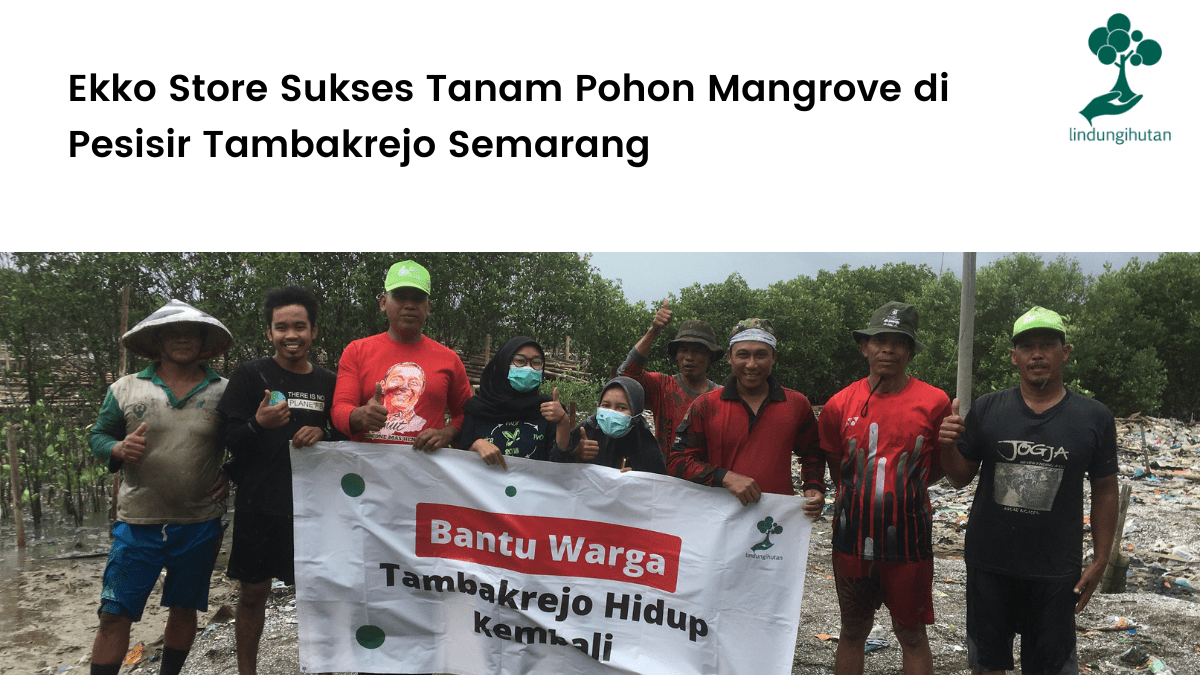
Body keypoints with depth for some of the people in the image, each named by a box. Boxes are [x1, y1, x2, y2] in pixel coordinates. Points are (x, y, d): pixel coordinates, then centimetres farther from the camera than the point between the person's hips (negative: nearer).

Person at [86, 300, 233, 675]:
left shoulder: (223, 392, 0)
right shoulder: (125, 390, 2)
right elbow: (98, 436, 8)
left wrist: (231, 476, -6)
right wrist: (119, 450, -13)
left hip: (200, 526, 1)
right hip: (137, 524, 0)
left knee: (184, 609, 13)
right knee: (114, 615, 0)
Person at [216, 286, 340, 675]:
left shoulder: (328, 383, 6)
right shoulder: (250, 375, -1)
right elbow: (230, 441, -3)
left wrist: (322, 433, -12)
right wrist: (258, 424, -24)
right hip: (259, 505, -1)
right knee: (253, 593, 8)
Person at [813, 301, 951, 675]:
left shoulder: (934, 402, -7)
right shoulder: (839, 404, -1)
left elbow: (940, 466, 6)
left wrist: (902, 488, 0)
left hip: (908, 540, -2)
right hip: (852, 538, 2)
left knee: (912, 634, 10)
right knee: (852, 632, 16)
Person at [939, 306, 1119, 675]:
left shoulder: (1094, 417, -4)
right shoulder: (987, 409, -2)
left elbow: (1105, 490, 3)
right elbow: (961, 478, 3)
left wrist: (1100, 562, 1)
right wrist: (948, 445, -18)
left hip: (1056, 572, -1)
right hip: (989, 564, 1)